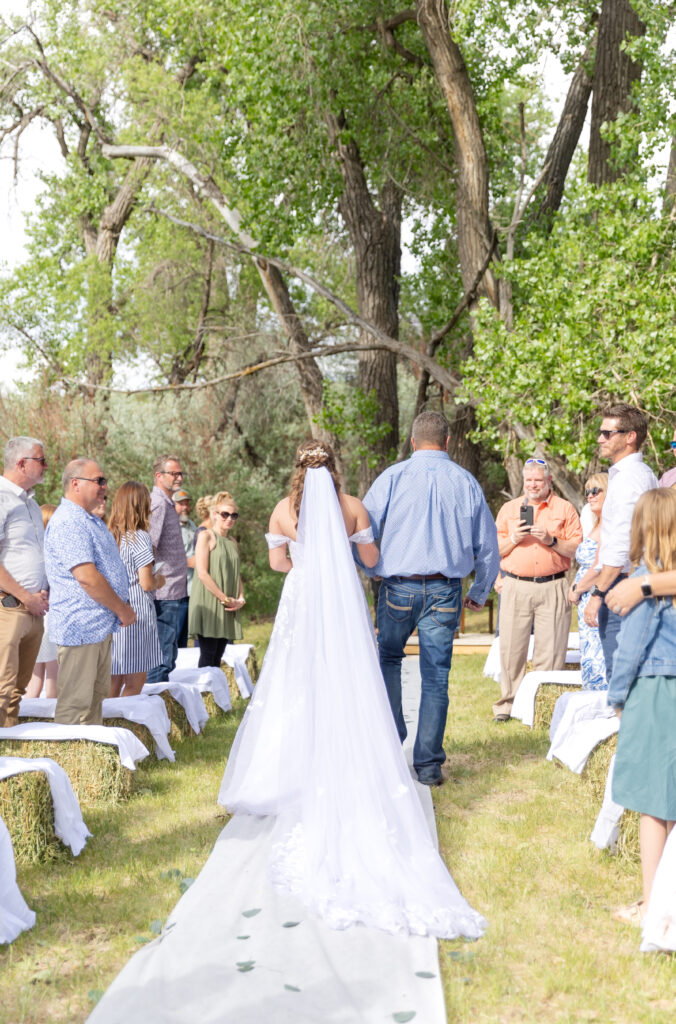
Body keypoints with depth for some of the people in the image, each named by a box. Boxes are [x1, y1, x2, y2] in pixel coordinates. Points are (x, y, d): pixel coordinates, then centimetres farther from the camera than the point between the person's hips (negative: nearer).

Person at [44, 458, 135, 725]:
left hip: (100, 626, 11)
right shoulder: (68, 522, -17)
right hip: (81, 626, -10)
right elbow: (87, 578, -24)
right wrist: (122, 610, -13)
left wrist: (122, 608, 13)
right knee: (75, 704, -5)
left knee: (96, 696, 16)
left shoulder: (92, 520, 16)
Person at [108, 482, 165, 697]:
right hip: (136, 616, -7)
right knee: (135, 682, 1)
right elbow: (146, 583, -15)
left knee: (114, 680, 12)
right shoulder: (139, 537, -12)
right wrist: (159, 580, 6)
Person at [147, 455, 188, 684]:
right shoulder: (158, 504, -14)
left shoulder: (167, 504, 19)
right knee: (162, 657, -7)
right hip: (167, 595, -10)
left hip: (176, 594, 10)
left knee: (167, 655, 15)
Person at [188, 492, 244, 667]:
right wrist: (225, 599, -14)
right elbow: (202, 573, -13)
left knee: (217, 657, 7)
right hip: (208, 605, -7)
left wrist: (240, 599, 0)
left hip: (228, 609, 7)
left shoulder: (232, 542, 17)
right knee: (207, 655, -10)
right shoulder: (206, 536, -4)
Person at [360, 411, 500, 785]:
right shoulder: (467, 482, 6)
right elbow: (488, 546, 12)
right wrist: (480, 593, 25)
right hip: (445, 591, 1)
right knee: (436, 676, 6)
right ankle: (428, 765, 9)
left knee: (389, 660, 20)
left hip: (399, 588, -1)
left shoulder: (393, 477, -2)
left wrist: (371, 572, 17)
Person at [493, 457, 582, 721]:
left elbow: (578, 549, 3)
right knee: (511, 648, 1)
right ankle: (508, 703, 10)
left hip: (552, 588, -1)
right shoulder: (509, 508, 16)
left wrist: (551, 541, -11)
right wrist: (513, 539, -5)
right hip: (516, 587, 2)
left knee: (550, 651, -3)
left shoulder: (564, 508, 10)